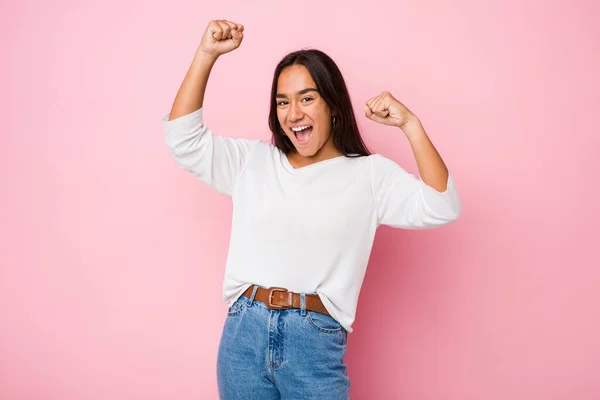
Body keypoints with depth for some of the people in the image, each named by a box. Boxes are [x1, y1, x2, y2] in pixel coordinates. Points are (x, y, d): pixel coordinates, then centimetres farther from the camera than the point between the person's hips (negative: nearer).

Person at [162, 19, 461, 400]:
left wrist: (410, 125, -15)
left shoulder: (369, 174, 2)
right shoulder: (253, 161, 10)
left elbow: (441, 208, -8)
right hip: (243, 335, 3)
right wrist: (206, 55, -1)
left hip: (317, 342, -2)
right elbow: (183, 138, 6)